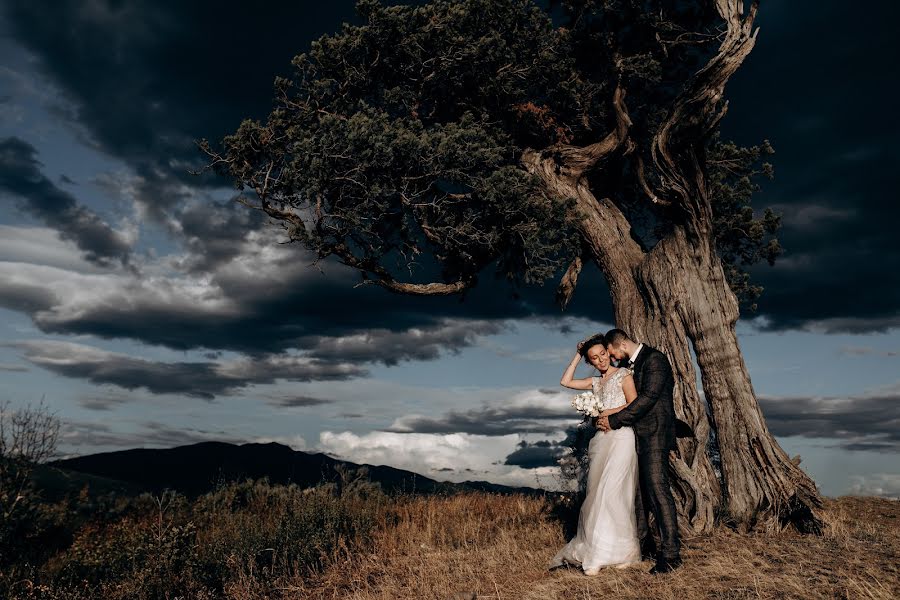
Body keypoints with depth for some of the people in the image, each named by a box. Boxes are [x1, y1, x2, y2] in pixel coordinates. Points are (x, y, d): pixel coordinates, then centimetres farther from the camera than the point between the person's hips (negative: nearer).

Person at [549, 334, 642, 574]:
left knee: (612, 492, -12)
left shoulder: (623, 374, 3)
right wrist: (577, 355, 16)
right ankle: (595, 553, 6)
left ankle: (622, 551, -2)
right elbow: (566, 381, 15)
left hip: (621, 439, -6)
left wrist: (606, 413, -6)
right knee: (597, 494, 2)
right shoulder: (596, 382, 20)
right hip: (601, 440, 6)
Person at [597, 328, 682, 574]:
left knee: (657, 488, -11)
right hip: (636, 435, 9)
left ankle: (671, 554, -4)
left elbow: (648, 397, -21)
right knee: (636, 488, 14)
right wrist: (603, 416, 7)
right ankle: (643, 542, 28)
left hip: (654, 435, -9)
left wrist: (614, 420, -19)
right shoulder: (628, 365, 15)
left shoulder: (655, 359, -13)